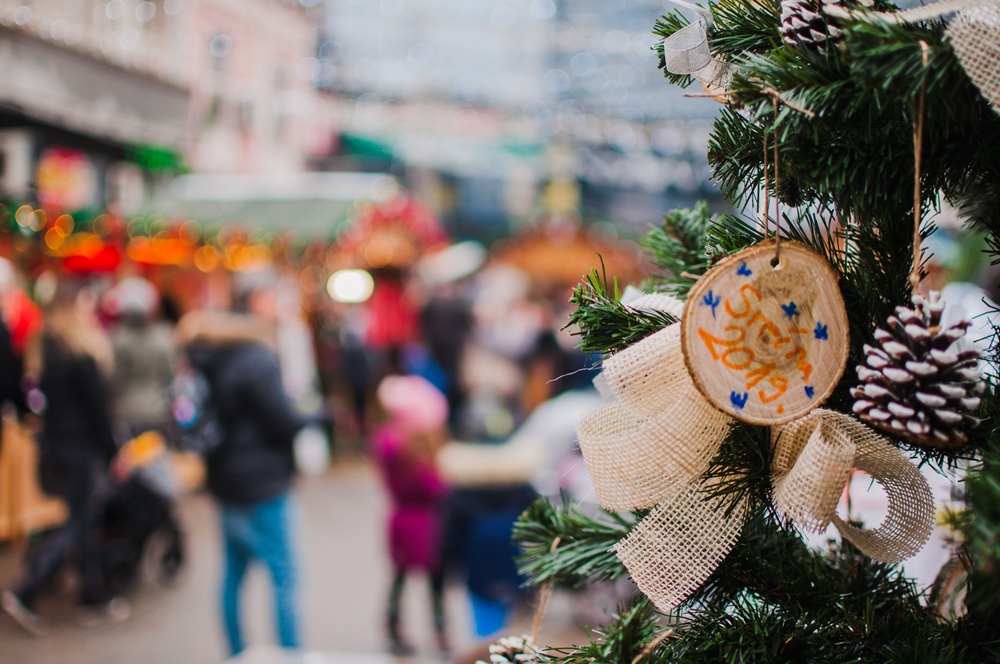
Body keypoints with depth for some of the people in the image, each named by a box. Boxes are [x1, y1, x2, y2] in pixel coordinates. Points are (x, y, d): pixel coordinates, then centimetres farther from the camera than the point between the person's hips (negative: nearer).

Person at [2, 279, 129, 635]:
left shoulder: (43, 347, 7)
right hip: (80, 449, -8)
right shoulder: (82, 352, -17)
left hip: (52, 443, 8)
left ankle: (95, 599, 20)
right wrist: (112, 453, -7)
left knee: (83, 522, 14)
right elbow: (96, 407, -14)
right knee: (76, 523, -1)